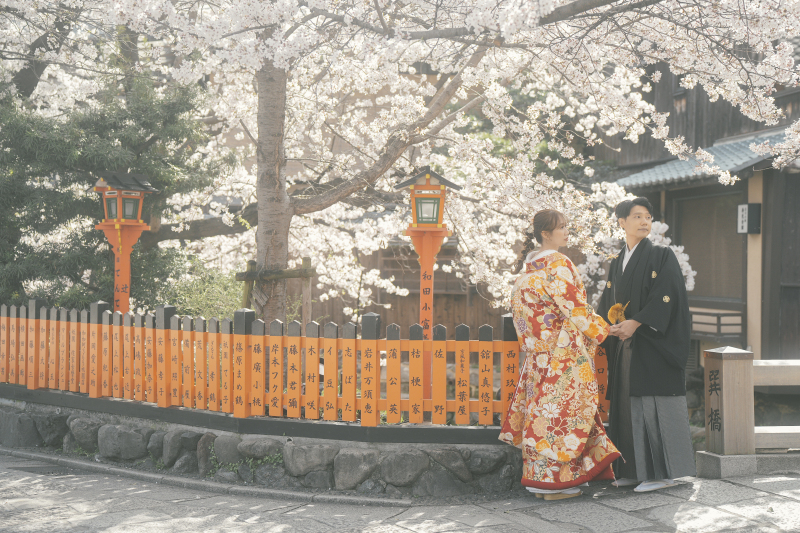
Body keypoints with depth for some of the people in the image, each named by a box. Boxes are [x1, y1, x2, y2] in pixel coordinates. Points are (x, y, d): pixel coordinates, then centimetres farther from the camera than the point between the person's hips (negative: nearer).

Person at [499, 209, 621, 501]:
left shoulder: (529, 266, 12)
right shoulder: (559, 264, -13)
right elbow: (574, 310, -14)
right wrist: (603, 330, -1)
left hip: (539, 354, 8)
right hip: (564, 354, -8)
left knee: (543, 410, 11)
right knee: (562, 410, -4)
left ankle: (539, 476, 15)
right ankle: (556, 481, 0)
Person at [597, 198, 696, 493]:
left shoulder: (661, 256, -2)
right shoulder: (617, 263, 16)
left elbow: (665, 296, -13)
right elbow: (607, 303, 15)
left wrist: (636, 323, -18)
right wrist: (612, 326, -4)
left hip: (653, 343, -6)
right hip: (625, 346, 6)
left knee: (653, 402, -8)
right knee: (628, 403, 7)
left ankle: (662, 471, -2)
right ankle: (634, 469, 14)